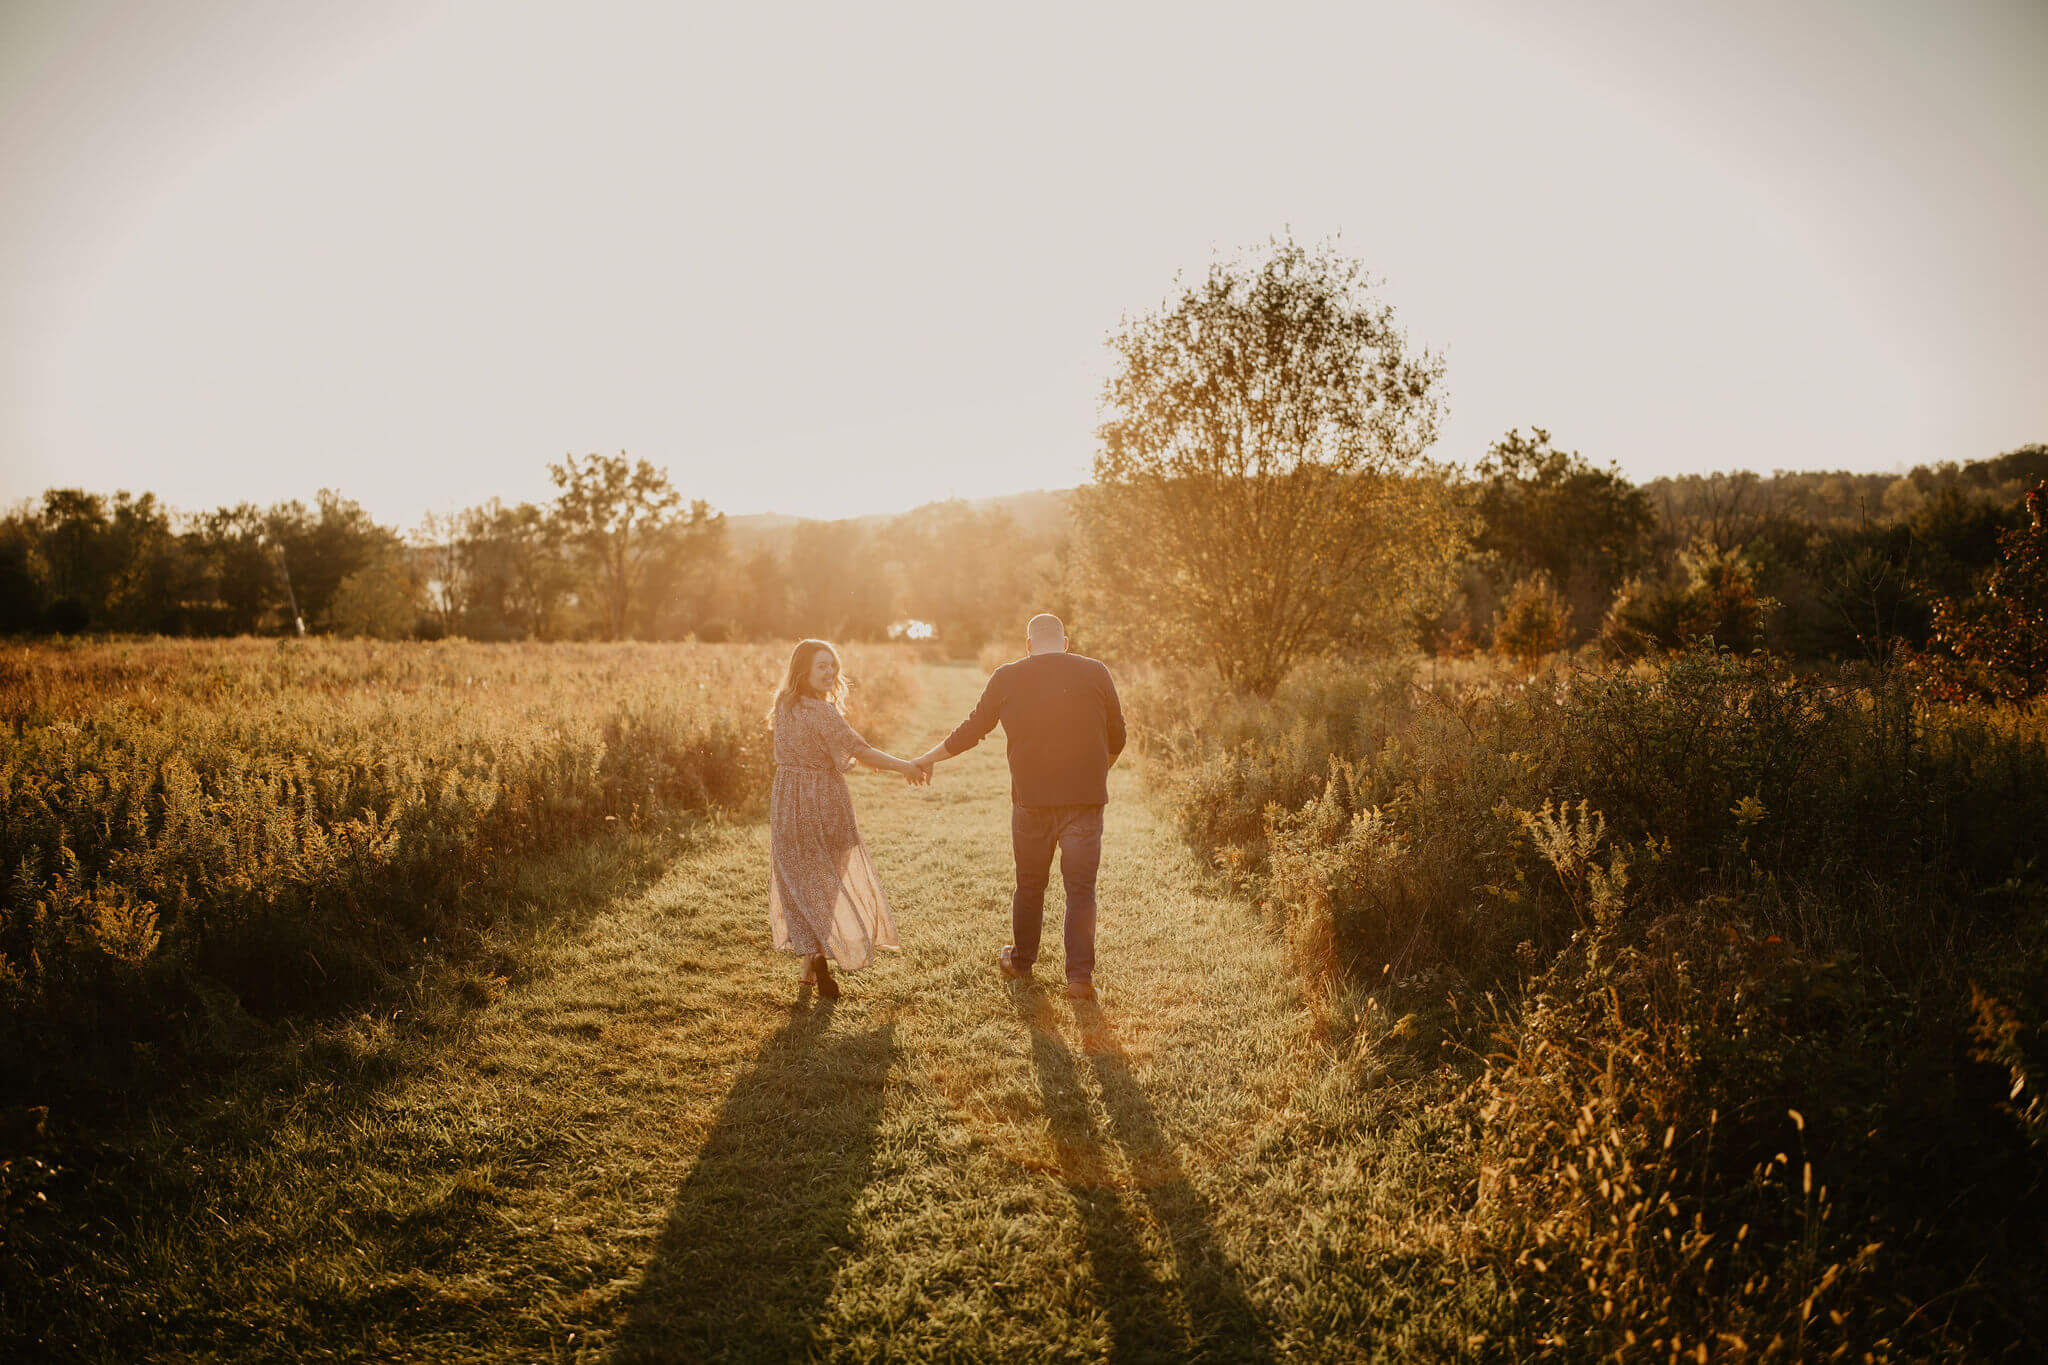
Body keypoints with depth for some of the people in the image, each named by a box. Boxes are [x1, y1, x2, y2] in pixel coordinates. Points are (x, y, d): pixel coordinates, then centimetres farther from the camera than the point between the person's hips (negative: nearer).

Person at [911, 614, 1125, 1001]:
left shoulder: (1007, 677, 2)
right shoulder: (1095, 672, 2)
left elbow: (971, 731, 8)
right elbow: (1116, 737, 8)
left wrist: (926, 759, 22)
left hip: (1031, 798, 1)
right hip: (1086, 797, -1)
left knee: (1030, 884, 16)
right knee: (1081, 888, 4)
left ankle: (1020, 962, 30)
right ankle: (1080, 975, 2)